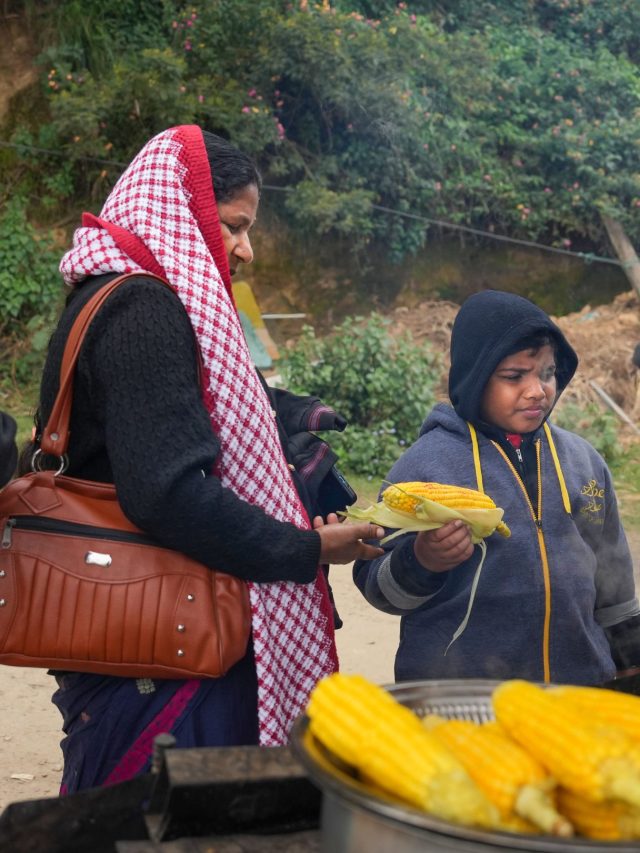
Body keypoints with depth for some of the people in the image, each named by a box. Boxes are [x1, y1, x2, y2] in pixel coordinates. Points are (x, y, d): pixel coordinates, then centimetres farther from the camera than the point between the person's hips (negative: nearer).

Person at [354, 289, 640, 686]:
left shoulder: (583, 459, 3)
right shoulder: (427, 462, -10)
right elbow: (377, 586, -9)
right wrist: (421, 563, -28)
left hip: (580, 682, 4)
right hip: (455, 696, -3)